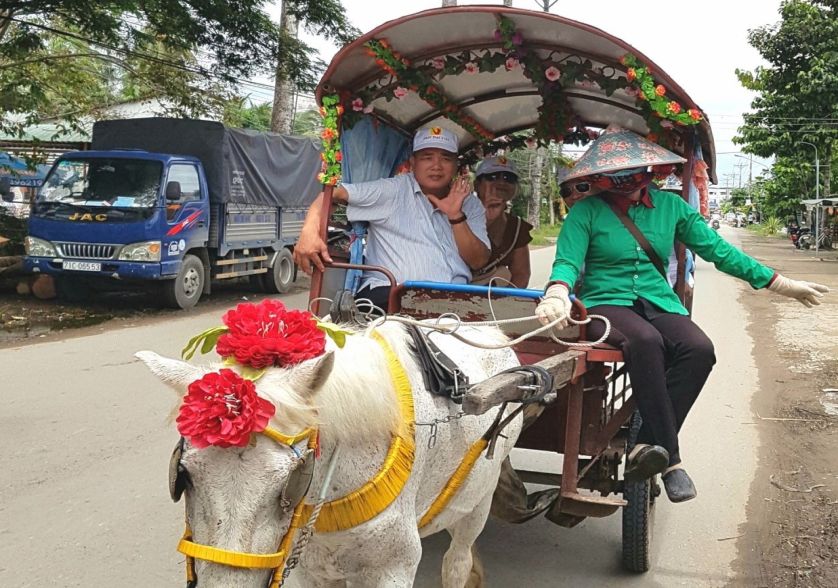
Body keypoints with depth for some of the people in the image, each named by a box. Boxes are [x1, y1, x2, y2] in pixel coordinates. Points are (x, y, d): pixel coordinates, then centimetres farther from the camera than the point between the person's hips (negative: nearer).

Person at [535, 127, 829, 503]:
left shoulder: (671, 206, 11)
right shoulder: (586, 212, 2)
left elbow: (719, 250, 14)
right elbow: (567, 261, -11)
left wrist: (781, 284, 12)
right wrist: (557, 293, -35)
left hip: (659, 304, 4)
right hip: (605, 302, -3)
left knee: (699, 349, -28)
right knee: (645, 340, -36)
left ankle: (645, 448, -24)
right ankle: (670, 457, -32)